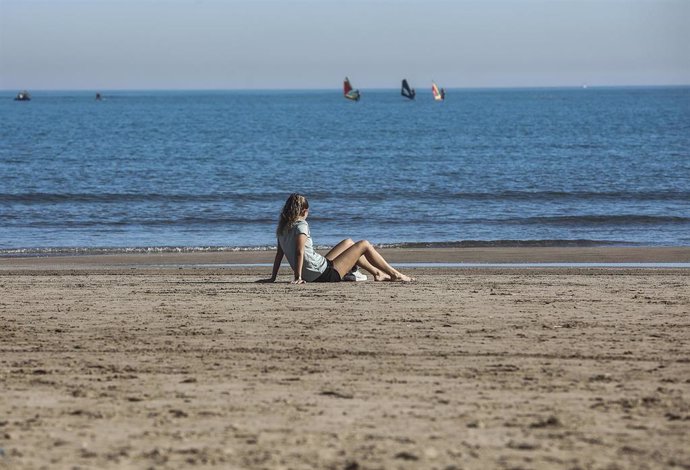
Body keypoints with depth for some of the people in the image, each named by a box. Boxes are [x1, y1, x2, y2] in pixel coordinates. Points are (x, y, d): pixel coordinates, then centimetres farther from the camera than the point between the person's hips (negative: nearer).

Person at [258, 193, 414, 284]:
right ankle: (395, 274, 18)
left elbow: (279, 254, 8)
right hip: (326, 273, -9)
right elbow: (299, 252, -28)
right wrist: (298, 277, -27)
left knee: (348, 243, 27)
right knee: (364, 245, 5)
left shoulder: (282, 229, 6)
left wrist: (273, 278, 12)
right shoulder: (301, 225, -19)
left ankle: (377, 273, 35)